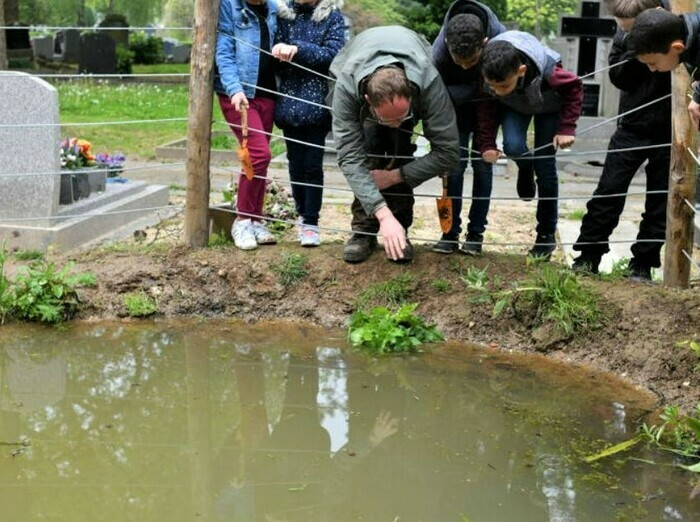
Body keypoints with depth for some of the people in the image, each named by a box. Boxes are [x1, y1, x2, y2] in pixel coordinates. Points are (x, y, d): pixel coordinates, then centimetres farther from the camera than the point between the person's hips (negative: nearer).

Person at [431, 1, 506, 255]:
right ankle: (450, 232, 2)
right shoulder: (438, 51, -35)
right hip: (458, 105, 0)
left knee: (482, 164, -2)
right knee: (455, 163, -7)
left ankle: (476, 233, 5)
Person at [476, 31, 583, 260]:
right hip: (514, 106, 2)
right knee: (513, 146, -27)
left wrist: (567, 128, -24)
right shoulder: (487, 73, -35)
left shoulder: (546, 71, -42)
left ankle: (546, 234, 10)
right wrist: (487, 144, -22)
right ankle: (525, 170, 12)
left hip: (548, 104, -2)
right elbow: (487, 106, -16)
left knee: (545, 168, -5)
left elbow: (574, 87, -21)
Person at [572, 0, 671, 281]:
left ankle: (643, 263, 16)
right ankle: (589, 255, 10)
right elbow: (618, 77, -4)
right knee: (608, 191, 1)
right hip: (632, 126, 3)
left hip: (669, 131, -2)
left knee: (660, 201, 5)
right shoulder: (625, 34, -3)